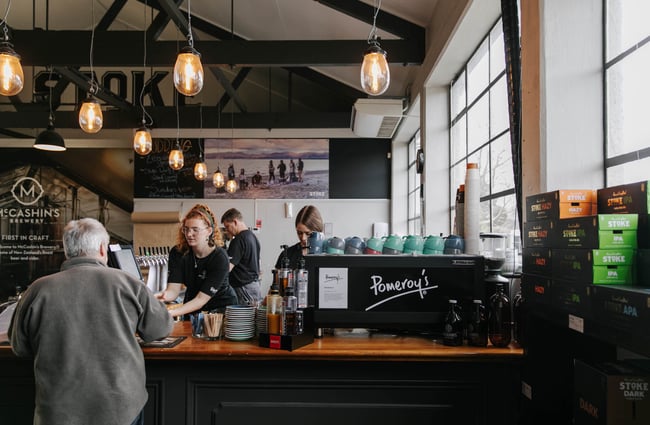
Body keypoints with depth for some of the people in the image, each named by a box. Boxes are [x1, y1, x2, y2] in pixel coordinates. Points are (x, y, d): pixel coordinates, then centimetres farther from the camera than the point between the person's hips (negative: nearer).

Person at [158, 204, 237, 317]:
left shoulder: (220, 258, -23)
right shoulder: (178, 252, -11)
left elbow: (201, 299, -27)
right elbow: (173, 289, -18)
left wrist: (172, 313, -39)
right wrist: (164, 295, -41)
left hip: (222, 306, -3)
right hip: (192, 307, 3)